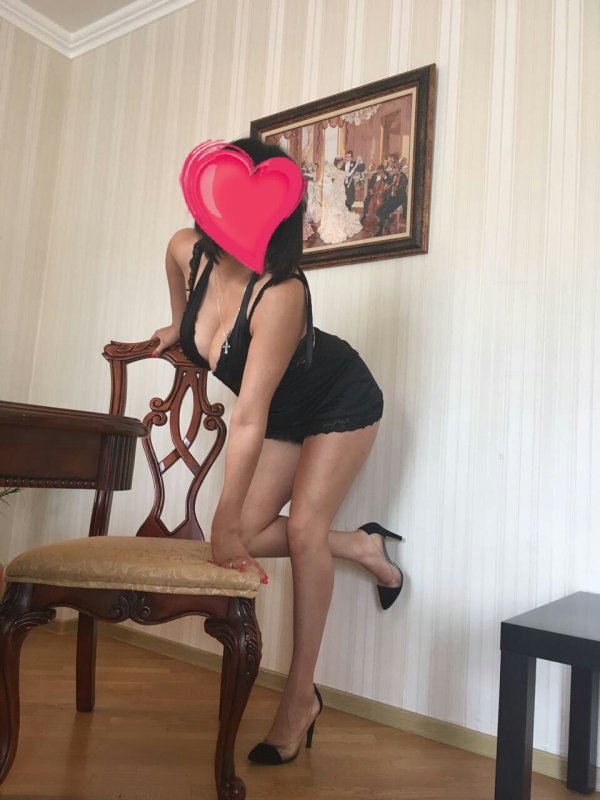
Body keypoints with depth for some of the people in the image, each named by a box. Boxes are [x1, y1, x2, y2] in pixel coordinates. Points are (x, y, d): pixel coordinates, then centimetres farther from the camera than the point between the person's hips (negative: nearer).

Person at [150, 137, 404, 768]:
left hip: (342, 404, -6)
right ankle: (363, 549, 22)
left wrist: (225, 520, -35)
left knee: (303, 526, -15)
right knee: (249, 536, -3)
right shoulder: (185, 250, -21)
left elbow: (248, 421, -39)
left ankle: (300, 697, 3)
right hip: (282, 413, 6)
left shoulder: (281, 293, -39)